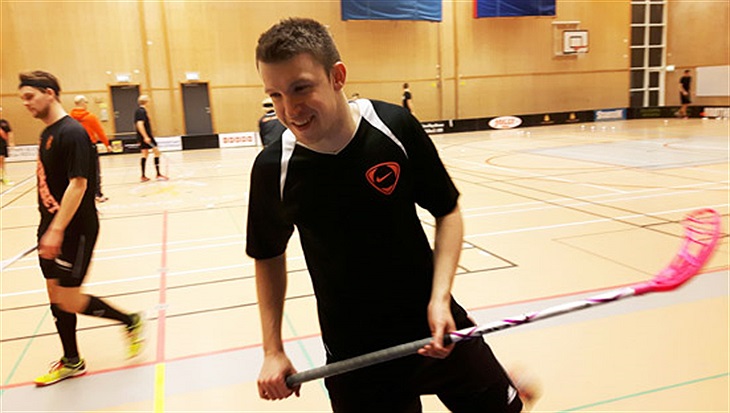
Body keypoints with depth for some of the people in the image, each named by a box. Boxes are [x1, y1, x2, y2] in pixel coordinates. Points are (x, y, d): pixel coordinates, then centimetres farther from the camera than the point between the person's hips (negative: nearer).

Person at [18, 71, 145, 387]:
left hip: (75, 230, -9)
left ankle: (131, 321, 15)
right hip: (51, 228, 9)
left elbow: (78, 184, -23)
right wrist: (47, 228, 16)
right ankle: (71, 362, 28)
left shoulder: (72, 132, -17)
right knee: (55, 295, 13)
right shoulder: (47, 133, 11)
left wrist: (57, 229, -24)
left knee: (68, 300, -5)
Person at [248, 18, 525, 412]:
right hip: (353, 357, 0)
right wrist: (272, 352, -2)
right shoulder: (273, 169, -14)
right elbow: (269, 256, 3)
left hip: (434, 328, 1)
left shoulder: (396, 127, -16)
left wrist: (440, 298, -14)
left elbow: (447, 211, -3)